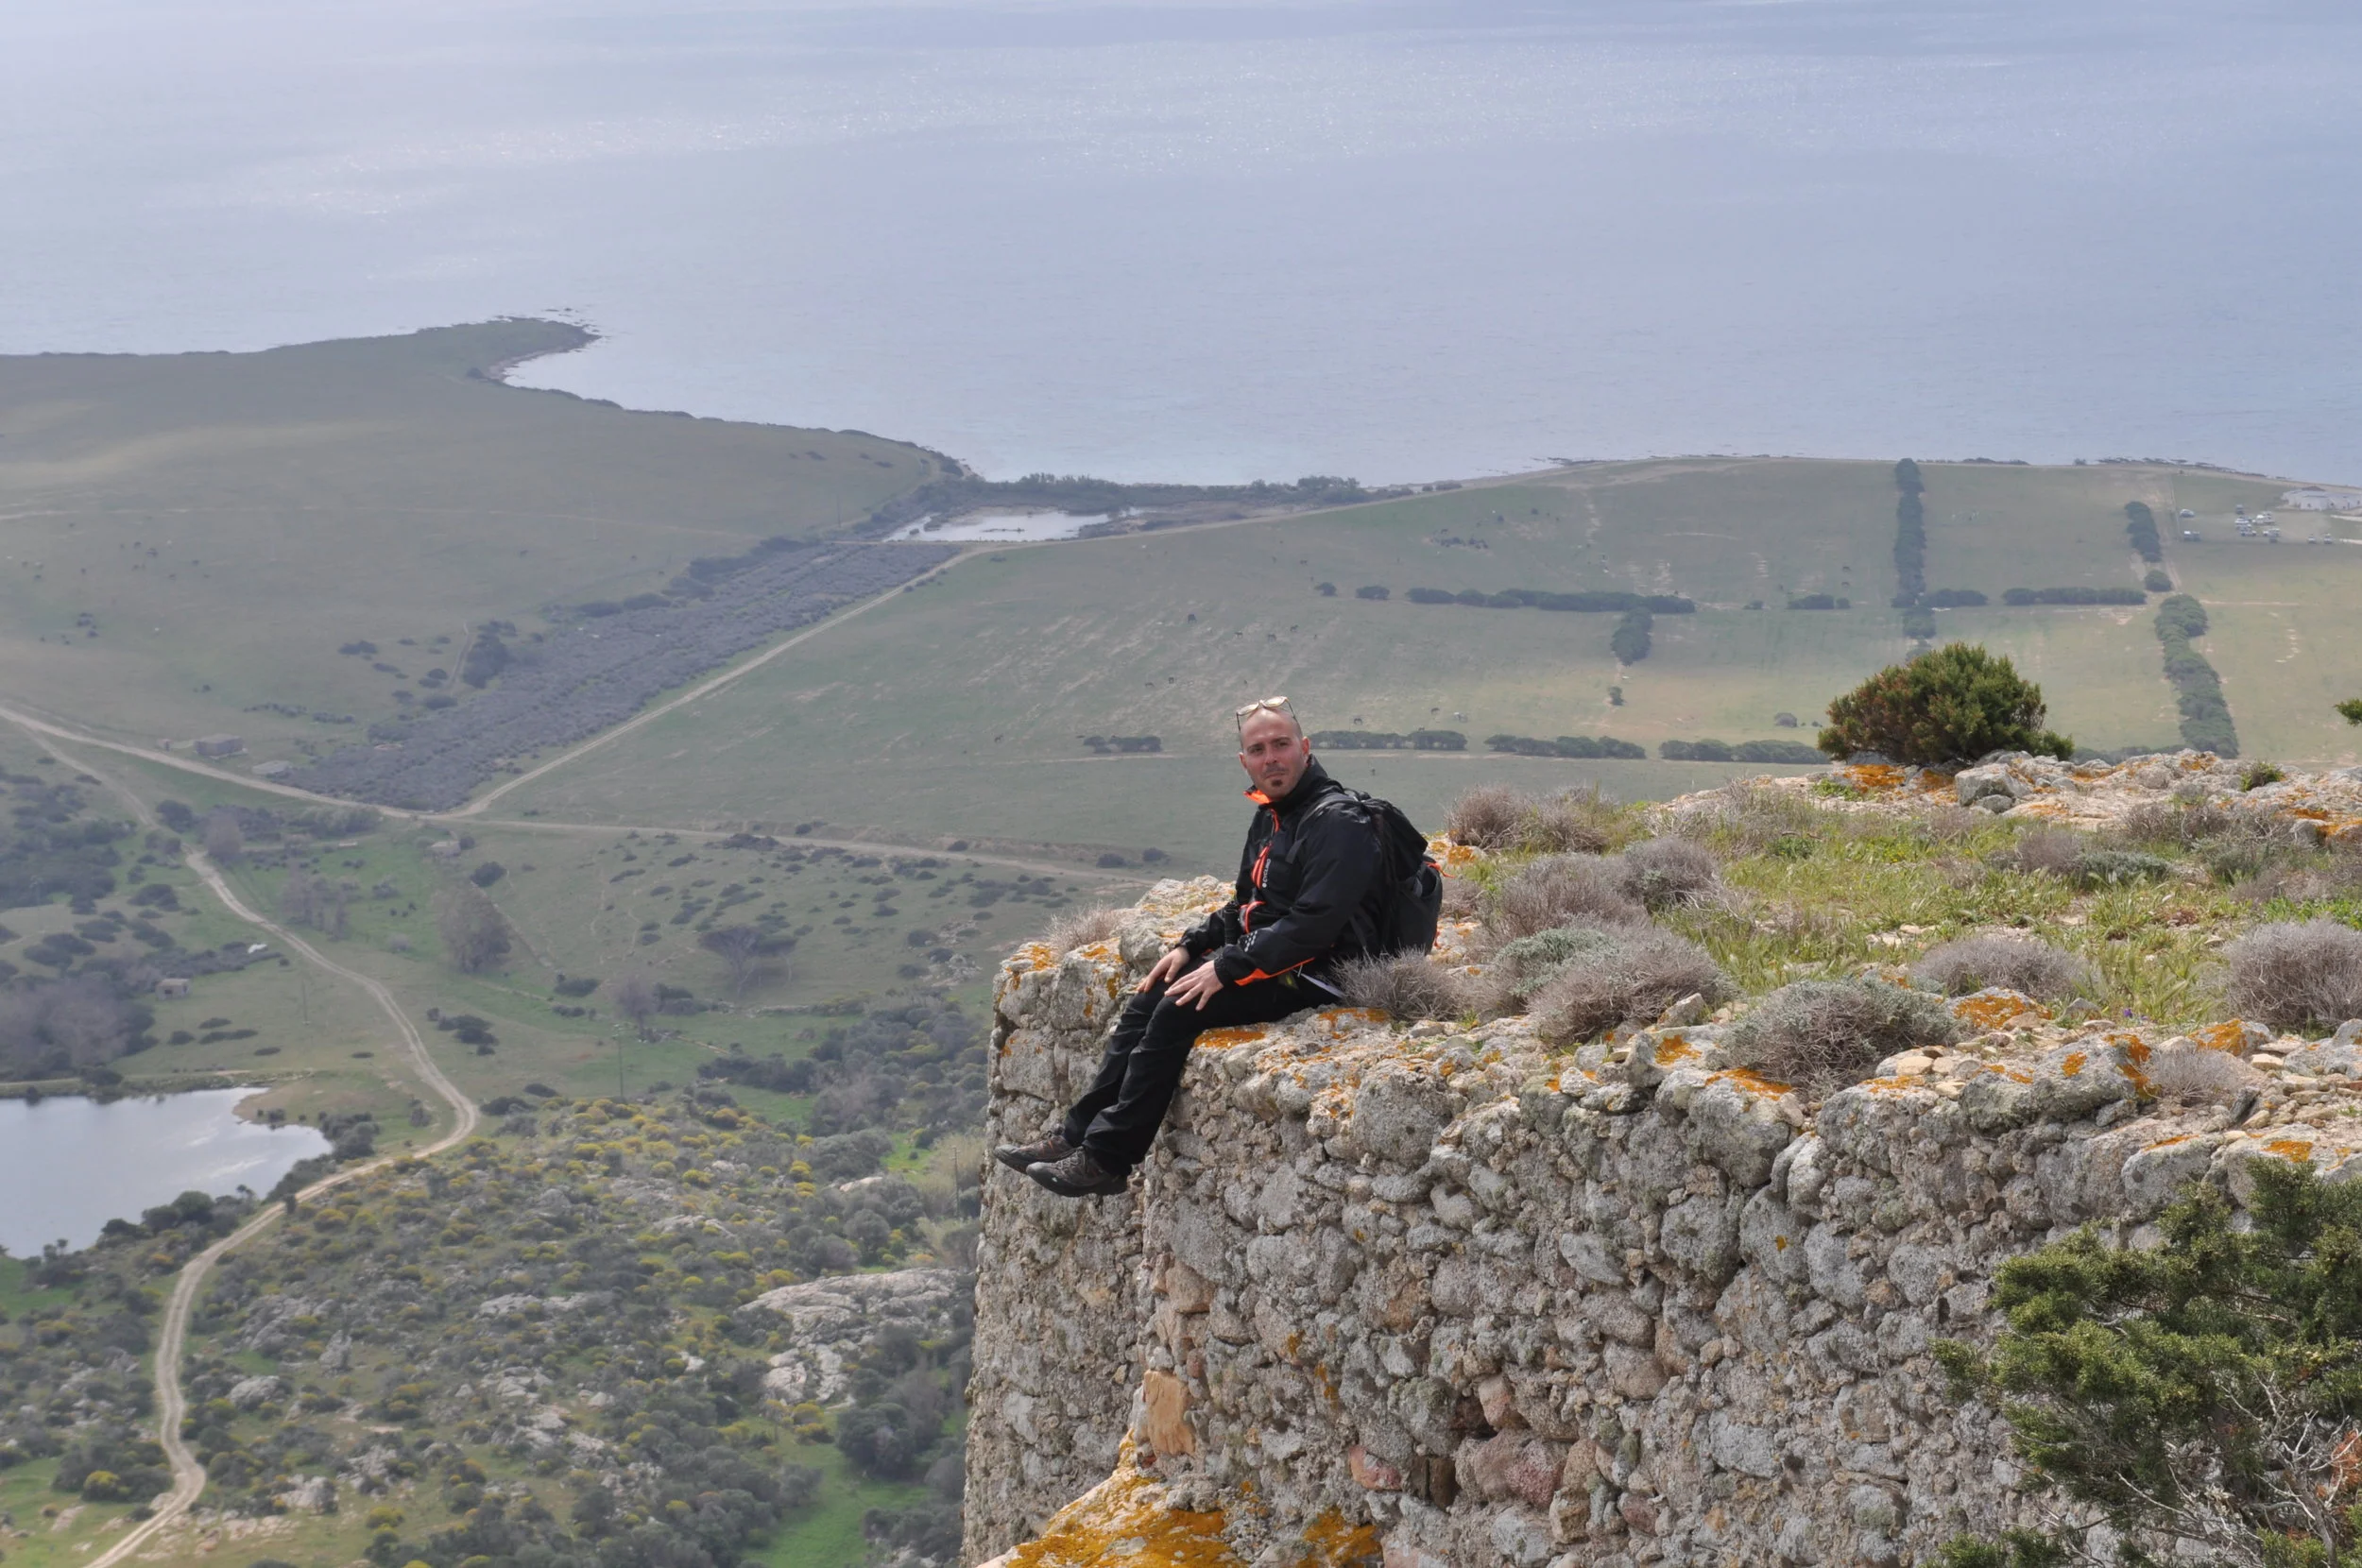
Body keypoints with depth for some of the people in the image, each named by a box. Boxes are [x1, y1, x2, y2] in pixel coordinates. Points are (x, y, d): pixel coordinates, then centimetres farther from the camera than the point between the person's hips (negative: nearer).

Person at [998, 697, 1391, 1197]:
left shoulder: (1337, 822, -17)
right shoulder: (1271, 815, 15)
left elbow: (1314, 923, -25)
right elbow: (1244, 906, 24)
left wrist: (1227, 967, -23)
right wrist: (1191, 946, 7)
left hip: (1310, 977, -10)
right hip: (1263, 960, 10)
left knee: (1178, 1010, -22)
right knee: (1147, 1001, -1)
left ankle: (1106, 1160, -18)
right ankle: (1075, 1136, -2)